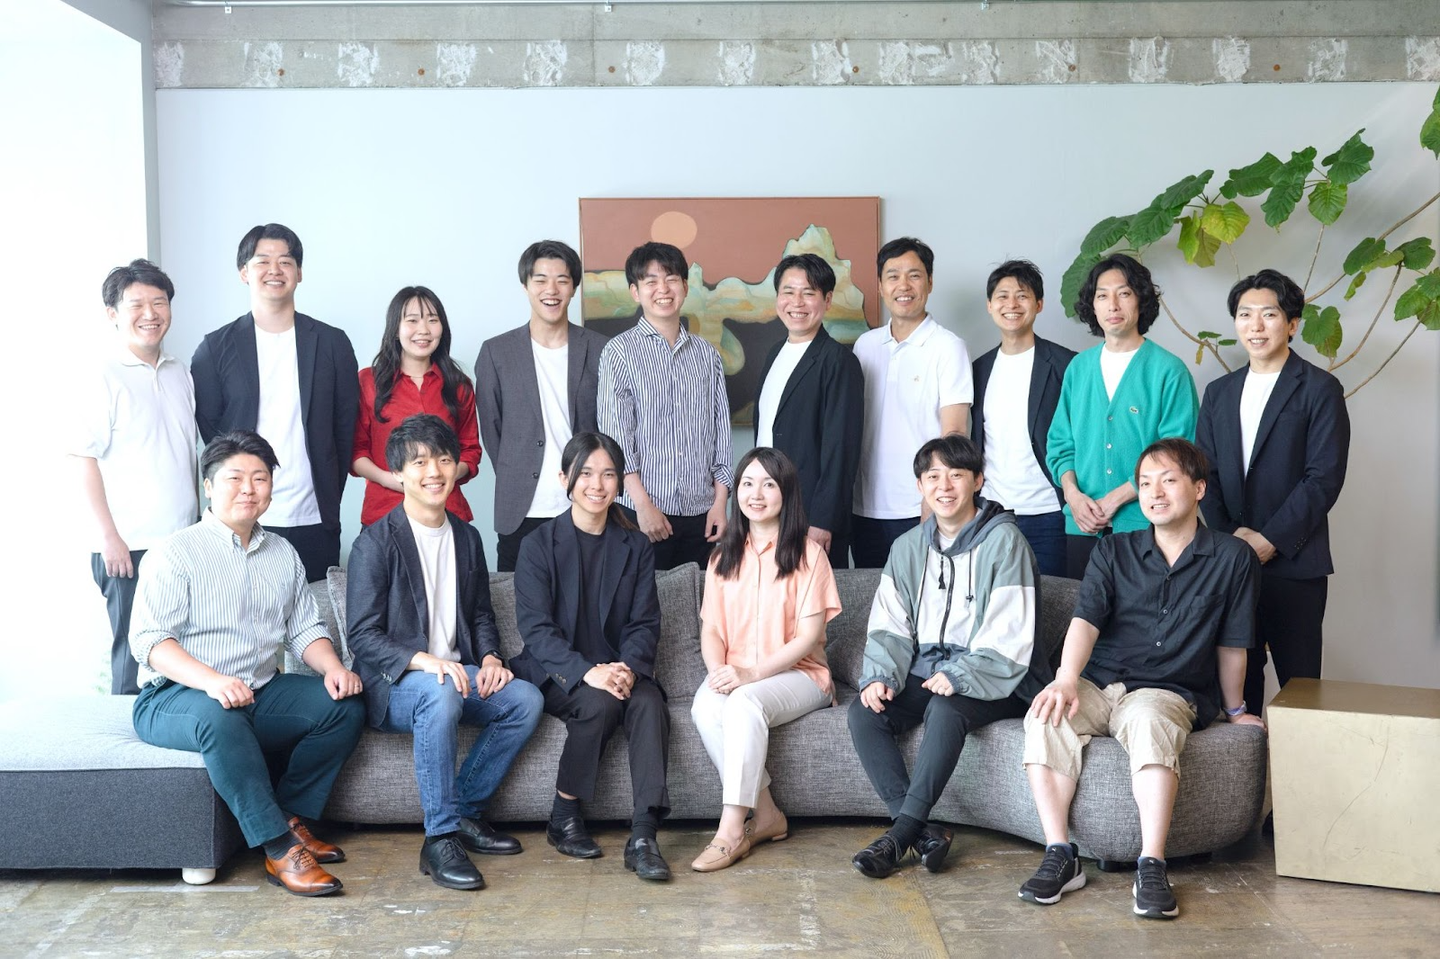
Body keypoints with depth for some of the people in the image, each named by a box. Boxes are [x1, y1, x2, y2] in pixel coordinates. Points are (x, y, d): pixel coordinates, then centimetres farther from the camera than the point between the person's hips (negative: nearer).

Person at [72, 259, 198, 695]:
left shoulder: (179, 373, 11)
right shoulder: (104, 379, -7)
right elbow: (84, 460, -10)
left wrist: (199, 521, 14)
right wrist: (109, 536, -13)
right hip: (129, 548, -6)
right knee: (135, 659, 1)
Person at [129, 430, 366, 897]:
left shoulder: (283, 554, 14)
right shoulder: (176, 552, -5)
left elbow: (305, 628, 15)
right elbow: (148, 639, -14)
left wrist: (333, 668, -8)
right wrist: (211, 681, -31)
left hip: (261, 695, 6)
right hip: (174, 698, -6)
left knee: (345, 705, -15)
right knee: (220, 718, -39)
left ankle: (293, 818, -8)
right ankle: (279, 848, -34)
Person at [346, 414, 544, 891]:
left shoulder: (466, 537, 14)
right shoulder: (376, 541, -7)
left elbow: (481, 614, 21)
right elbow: (363, 637, -12)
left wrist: (489, 658, -1)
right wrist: (423, 661, -28)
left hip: (456, 675, 6)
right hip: (392, 684, -6)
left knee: (526, 699, -19)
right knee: (440, 694, -38)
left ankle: (466, 811, -6)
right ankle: (440, 838, -30)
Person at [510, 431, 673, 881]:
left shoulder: (636, 547, 10)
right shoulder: (539, 545, -1)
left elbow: (644, 623, 3)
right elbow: (535, 627, -9)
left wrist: (628, 669, -19)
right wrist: (587, 672, -25)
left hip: (618, 669, 3)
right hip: (555, 673, -2)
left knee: (650, 702, -29)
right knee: (599, 703, -33)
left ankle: (644, 836, -34)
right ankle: (564, 819, -14)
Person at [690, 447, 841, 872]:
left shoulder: (807, 553, -2)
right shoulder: (724, 556, 13)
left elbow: (809, 634, -9)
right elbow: (710, 629, 8)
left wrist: (752, 672, -21)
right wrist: (718, 670, -15)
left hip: (798, 674, -4)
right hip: (735, 675, 4)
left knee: (745, 702, -36)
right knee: (704, 705, -31)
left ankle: (732, 828, -31)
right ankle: (766, 813, -20)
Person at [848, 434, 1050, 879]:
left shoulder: (1003, 540, -7)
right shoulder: (908, 547, 11)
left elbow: (1007, 636, -13)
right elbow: (889, 625, 7)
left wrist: (958, 676, -24)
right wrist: (879, 676, -11)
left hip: (988, 680, -5)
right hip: (925, 673, 6)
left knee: (945, 711, -36)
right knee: (863, 712, -20)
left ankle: (901, 833, -29)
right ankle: (925, 833, -23)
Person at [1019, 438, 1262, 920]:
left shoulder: (1232, 558, 6)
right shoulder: (1114, 551, 11)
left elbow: (1231, 645, 12)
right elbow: (1086, 620, -4)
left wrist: (1234, 710, 21)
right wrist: (1066, 678, -22)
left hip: (1170, 693, -2)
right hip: (1098, 685, 3)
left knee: (1147, 718, -39)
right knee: (1046, 716, -30)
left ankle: (1151, 867, -37)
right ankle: (1060, 856, -25)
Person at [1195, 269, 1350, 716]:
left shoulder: (1320, 389, -1)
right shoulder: (1219, 393, 15)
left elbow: (1324, 478, -8)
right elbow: (1205, 472, 11)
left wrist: (1270, 540, -13)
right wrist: (1228, 535, -4)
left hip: (1293, 561, -4)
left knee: (1298, 680, -2)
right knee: (1238, 675, 9)